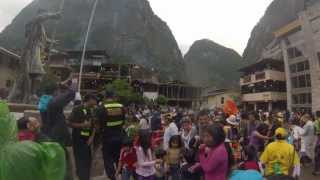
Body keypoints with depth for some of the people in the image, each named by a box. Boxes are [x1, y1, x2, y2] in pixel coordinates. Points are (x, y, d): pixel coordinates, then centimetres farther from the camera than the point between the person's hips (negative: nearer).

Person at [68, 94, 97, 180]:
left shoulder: (90, 111, 10)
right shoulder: (77, 110, -9)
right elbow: (70, 123, -13)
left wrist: (91, 137, -2)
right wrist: (83, 125, -20)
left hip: (87, 139, 6)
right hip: (78, 139, -6)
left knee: (88, 160, 10)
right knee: (80, 161, -6)